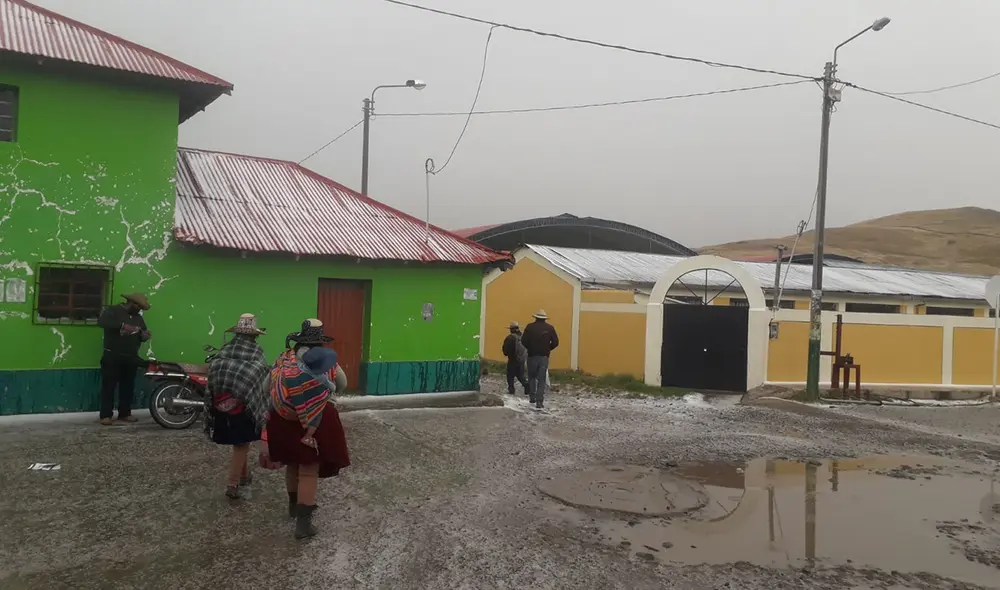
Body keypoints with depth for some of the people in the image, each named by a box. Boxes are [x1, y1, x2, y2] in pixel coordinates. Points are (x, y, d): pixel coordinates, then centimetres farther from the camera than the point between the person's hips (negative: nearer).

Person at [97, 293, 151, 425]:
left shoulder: (138, 317, 17)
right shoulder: (113, 310, -5)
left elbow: (141, 335, 22)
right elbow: (101, 321, -24)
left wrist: (144, 336, -4)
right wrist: (122, 325, -34)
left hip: (131, 358, 6)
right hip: (112, 357, -6)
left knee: (128, 386, 9)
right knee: (109, 386, -3)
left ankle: (125, 413, 17)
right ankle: (105, 415, 0)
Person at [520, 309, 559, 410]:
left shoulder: (530, 327, -6)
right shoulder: (550, 328, -2)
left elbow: (523, 341, -11)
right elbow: (555, 342, -4)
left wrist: (530, 348, 8)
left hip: (532, 356, 0)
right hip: (544, 357, 0)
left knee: (532, 377, 20)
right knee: (541, 380, 3)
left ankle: (532, 397, 21)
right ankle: (539, 402, -3)